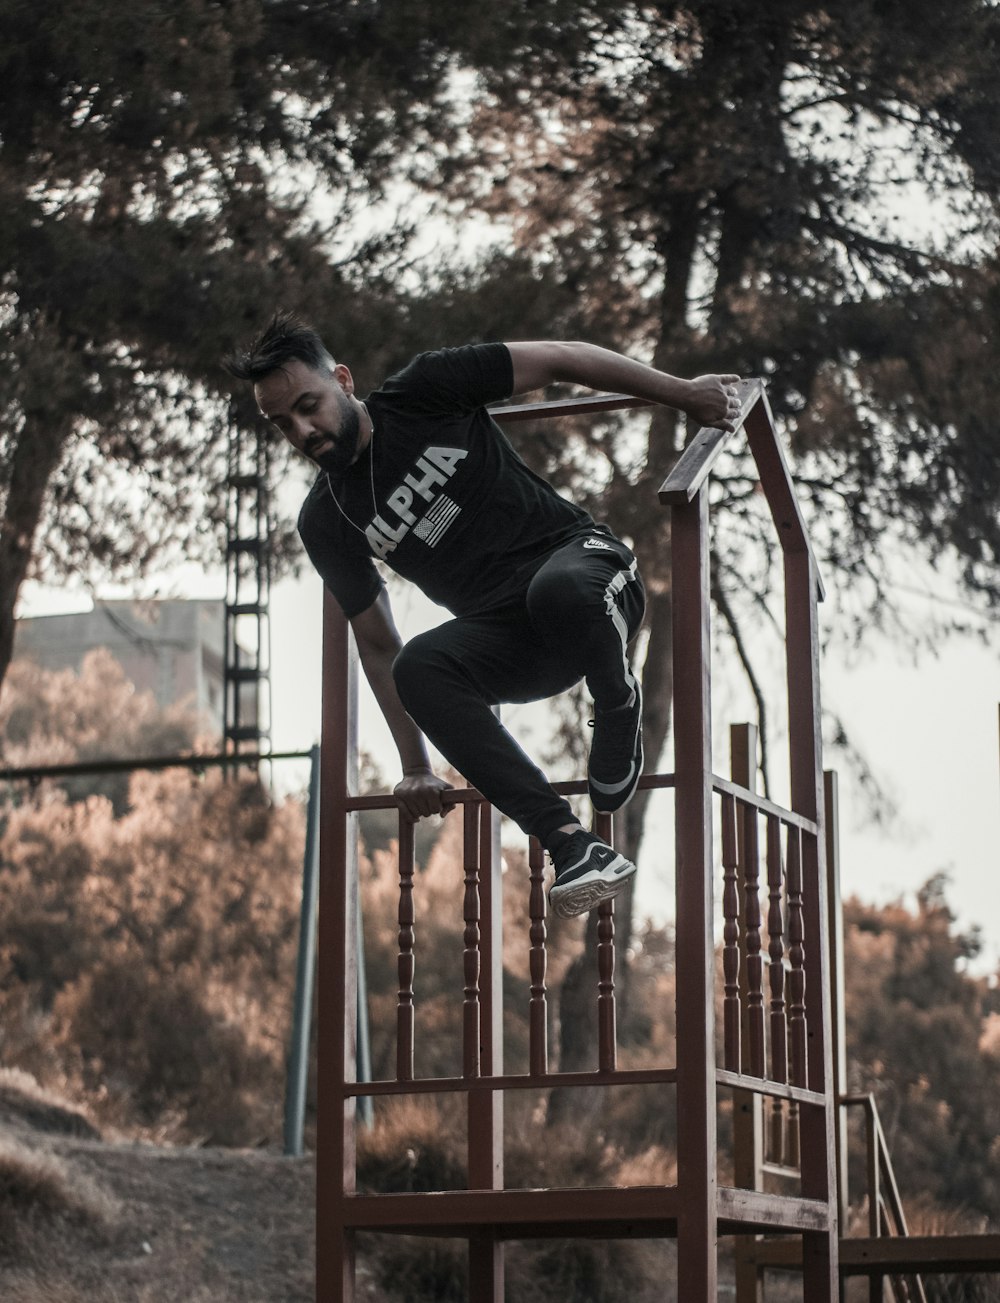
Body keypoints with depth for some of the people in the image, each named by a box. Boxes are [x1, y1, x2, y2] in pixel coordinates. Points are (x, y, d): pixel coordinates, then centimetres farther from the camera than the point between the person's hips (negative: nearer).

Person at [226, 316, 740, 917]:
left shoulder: (423, 393, -5)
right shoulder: (325, 522, 5)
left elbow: (560, 360, -3)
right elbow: (379, 647, 11)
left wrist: (684, 392, -6)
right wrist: (416, 768, 9)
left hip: (580, 557, -4)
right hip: (506, 637, 4)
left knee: (559, 591, -41)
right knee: (417, 670, -29)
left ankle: (620, 705, -5)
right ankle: (574, 846, -33)